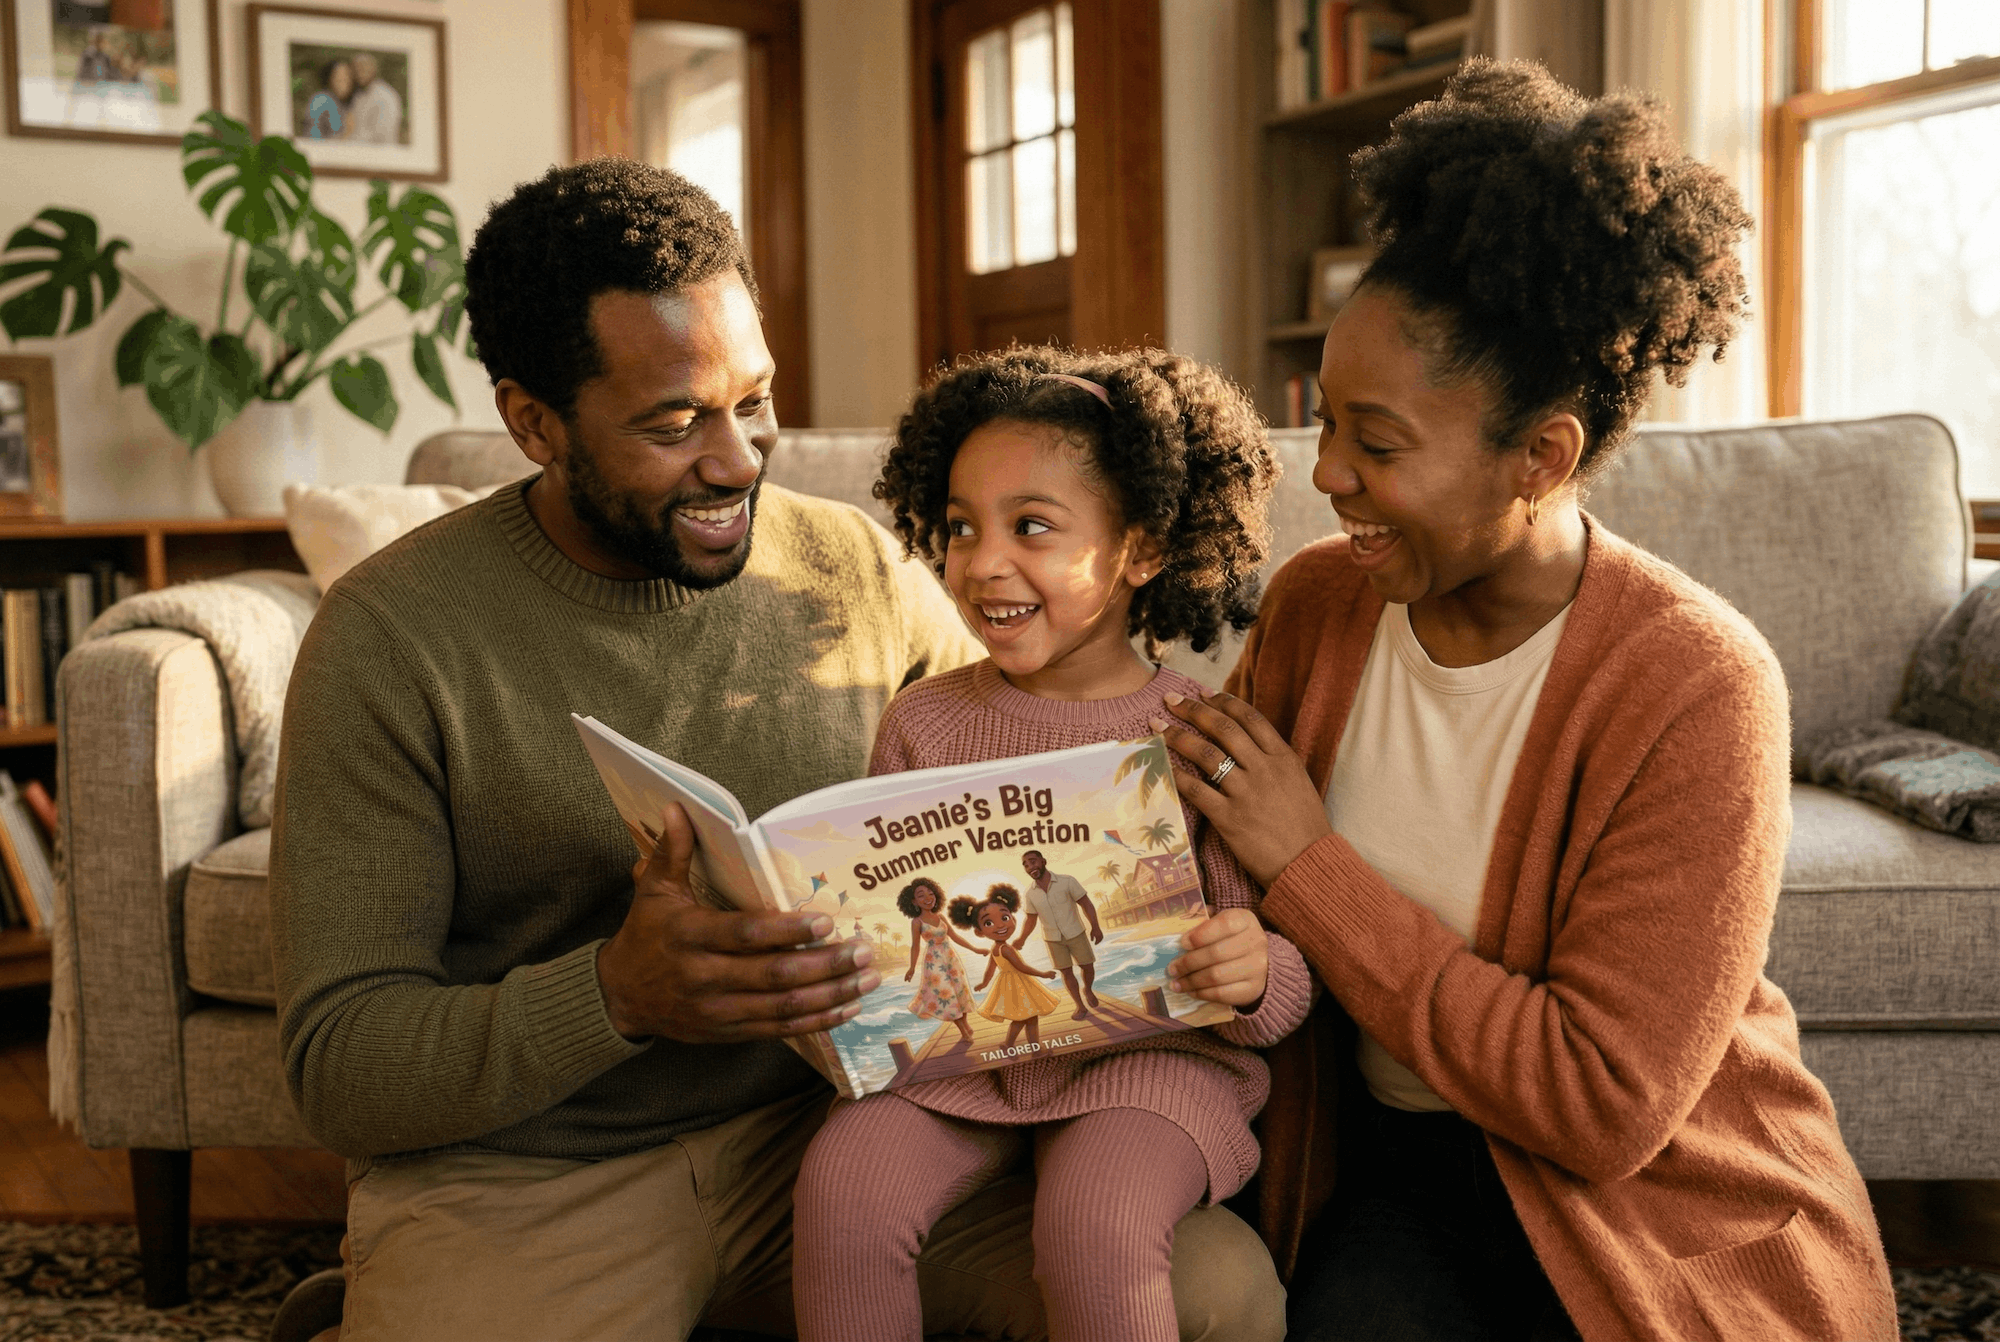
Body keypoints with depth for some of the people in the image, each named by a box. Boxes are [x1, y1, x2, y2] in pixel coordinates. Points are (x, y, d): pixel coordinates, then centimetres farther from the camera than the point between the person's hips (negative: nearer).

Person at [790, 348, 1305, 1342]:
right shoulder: (922, 723, 4)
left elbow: (1276, 981, -1)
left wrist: (1256, 977, -24)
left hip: (1142, 1051, -3)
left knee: (1096, 1231, -29)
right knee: (842, 1188, -22)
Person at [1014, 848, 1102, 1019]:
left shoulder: (1067, 882, -18)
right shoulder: (1030, 893, -8)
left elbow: (1086, 904, -12)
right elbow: (1031, 919, 2)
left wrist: (1095, 927, -18)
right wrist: (1022, 940, -11)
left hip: (1076, 934, -2)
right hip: (1052, 939, 2)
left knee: (1087, 966, 8)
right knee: (1066, 972, 6)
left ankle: (1087, 989, 40)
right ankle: (1080, 1007, 19)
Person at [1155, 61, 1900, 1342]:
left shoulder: (1693, 684, -19)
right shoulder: (1316, 599, -4)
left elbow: (1605, 1106, -21)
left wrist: (1307, 864, -20)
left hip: (1672, 1222, -3)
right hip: (1395, 1160, 4)